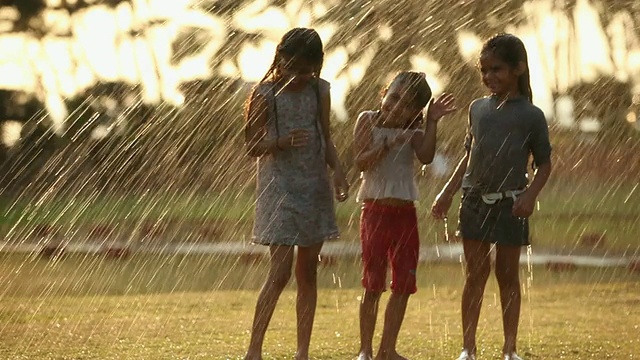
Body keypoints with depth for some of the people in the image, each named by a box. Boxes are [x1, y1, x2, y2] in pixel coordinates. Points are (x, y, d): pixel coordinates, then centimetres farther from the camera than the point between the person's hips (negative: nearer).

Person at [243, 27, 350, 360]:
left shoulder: (320, 91, 6)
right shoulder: (265, 94, -7)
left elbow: (325, 138, 13)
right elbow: (252, 146, -5)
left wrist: (337, 170, -4)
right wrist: (283, 143, -23)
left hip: (315, 186, 5)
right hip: (279, 186, -5)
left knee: (308, 272, 6)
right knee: (280, 272, -12)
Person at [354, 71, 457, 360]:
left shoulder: (412, 132, 8)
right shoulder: (367, 120, 0)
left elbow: (426, 157, -11)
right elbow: (361, 162, -11)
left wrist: (432, 123, -16)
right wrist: (389, 143, -20)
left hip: (405, 212, 4)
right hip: (376, 209, -4)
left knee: (404, 284, 6)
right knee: (373, 284, -2)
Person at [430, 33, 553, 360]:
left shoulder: (531, 115, -3)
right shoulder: (477, 108, 8)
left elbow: (544, 163, 1)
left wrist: (531, 194, -14)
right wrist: (447, 193, 12)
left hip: (510, 205, -3)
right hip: (475, 201, 3)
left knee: (507, 276, 5)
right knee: (475, 274, 5)